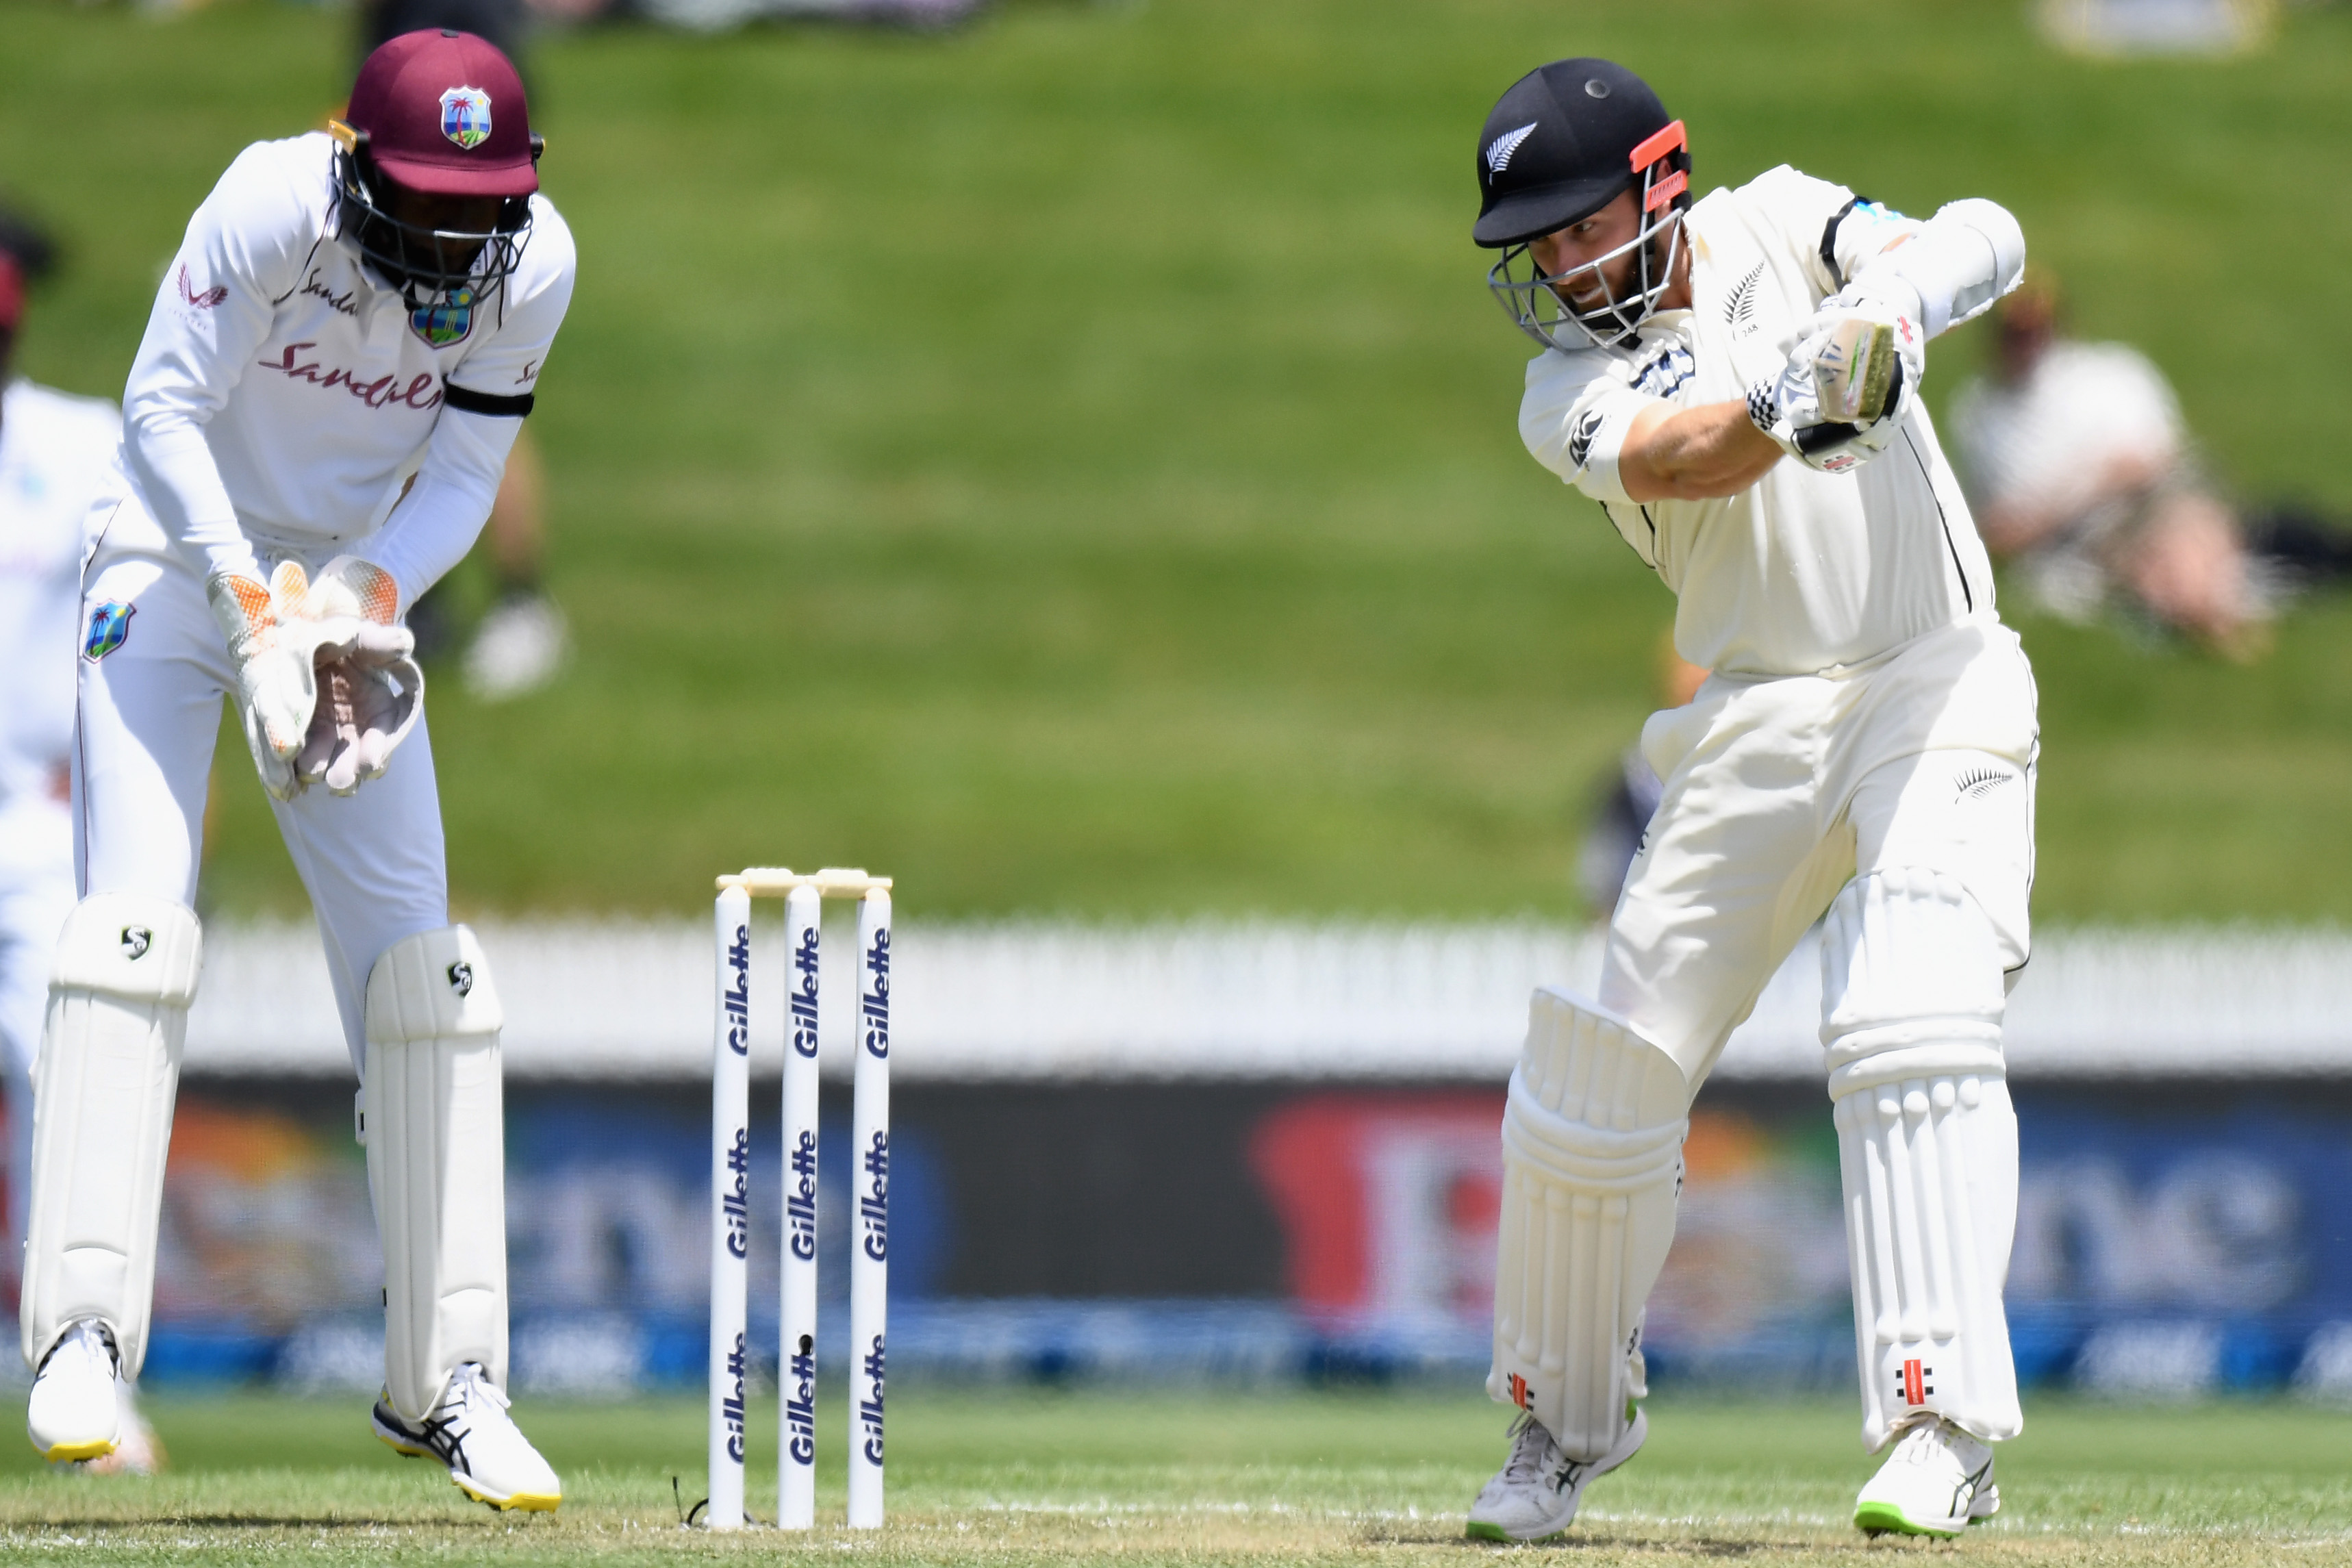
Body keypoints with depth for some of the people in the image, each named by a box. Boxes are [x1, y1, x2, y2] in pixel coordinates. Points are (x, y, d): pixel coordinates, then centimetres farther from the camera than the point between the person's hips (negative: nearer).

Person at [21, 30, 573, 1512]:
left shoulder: (534, 265, -13)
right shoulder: (273, 208, -25)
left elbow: (461, 478, -6)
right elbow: (164, 411, -21)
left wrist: (363, 601, -23)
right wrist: (253, 600, -30)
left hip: (350, 583, 4)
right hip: (177, 558, -4)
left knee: (416, 964, -2)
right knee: (137, 918, -19)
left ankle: (447, 1377, 3)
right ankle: (83, 1328, -20)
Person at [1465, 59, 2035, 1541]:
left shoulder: (1782, 227, 4)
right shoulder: (1571, 389, 2)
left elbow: (1984, 241, -9)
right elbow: (1674, 462, -20)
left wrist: (1886, 306, -30)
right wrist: (1789, 402, -40)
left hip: (1942, 692, -2)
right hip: (1758, 734, 2)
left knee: (1912, 1027, -22)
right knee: (1603, 1066, -2)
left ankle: (1944, 1427, -26)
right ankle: (1571, 1411, 20)